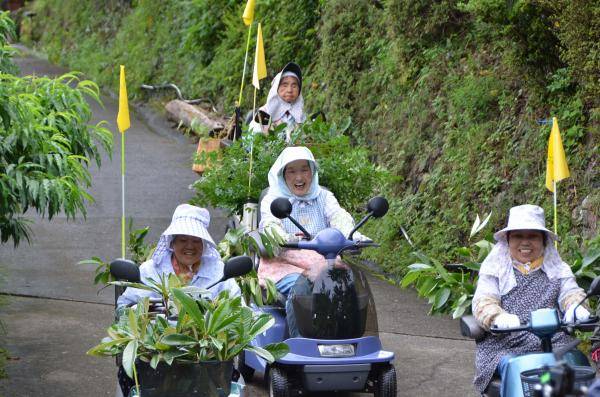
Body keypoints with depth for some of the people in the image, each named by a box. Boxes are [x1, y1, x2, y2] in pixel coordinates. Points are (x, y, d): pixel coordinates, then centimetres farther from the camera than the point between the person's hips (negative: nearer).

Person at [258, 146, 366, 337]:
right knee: (299, 287, -35)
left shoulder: (323, 197, 19)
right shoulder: (272, 199, 11)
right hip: (284, 265, -2)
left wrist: (351, 233, -28)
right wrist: (284, 238, -36)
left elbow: (338, 216, -2)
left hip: (322, 264, 2)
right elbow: (270, 224, -11)